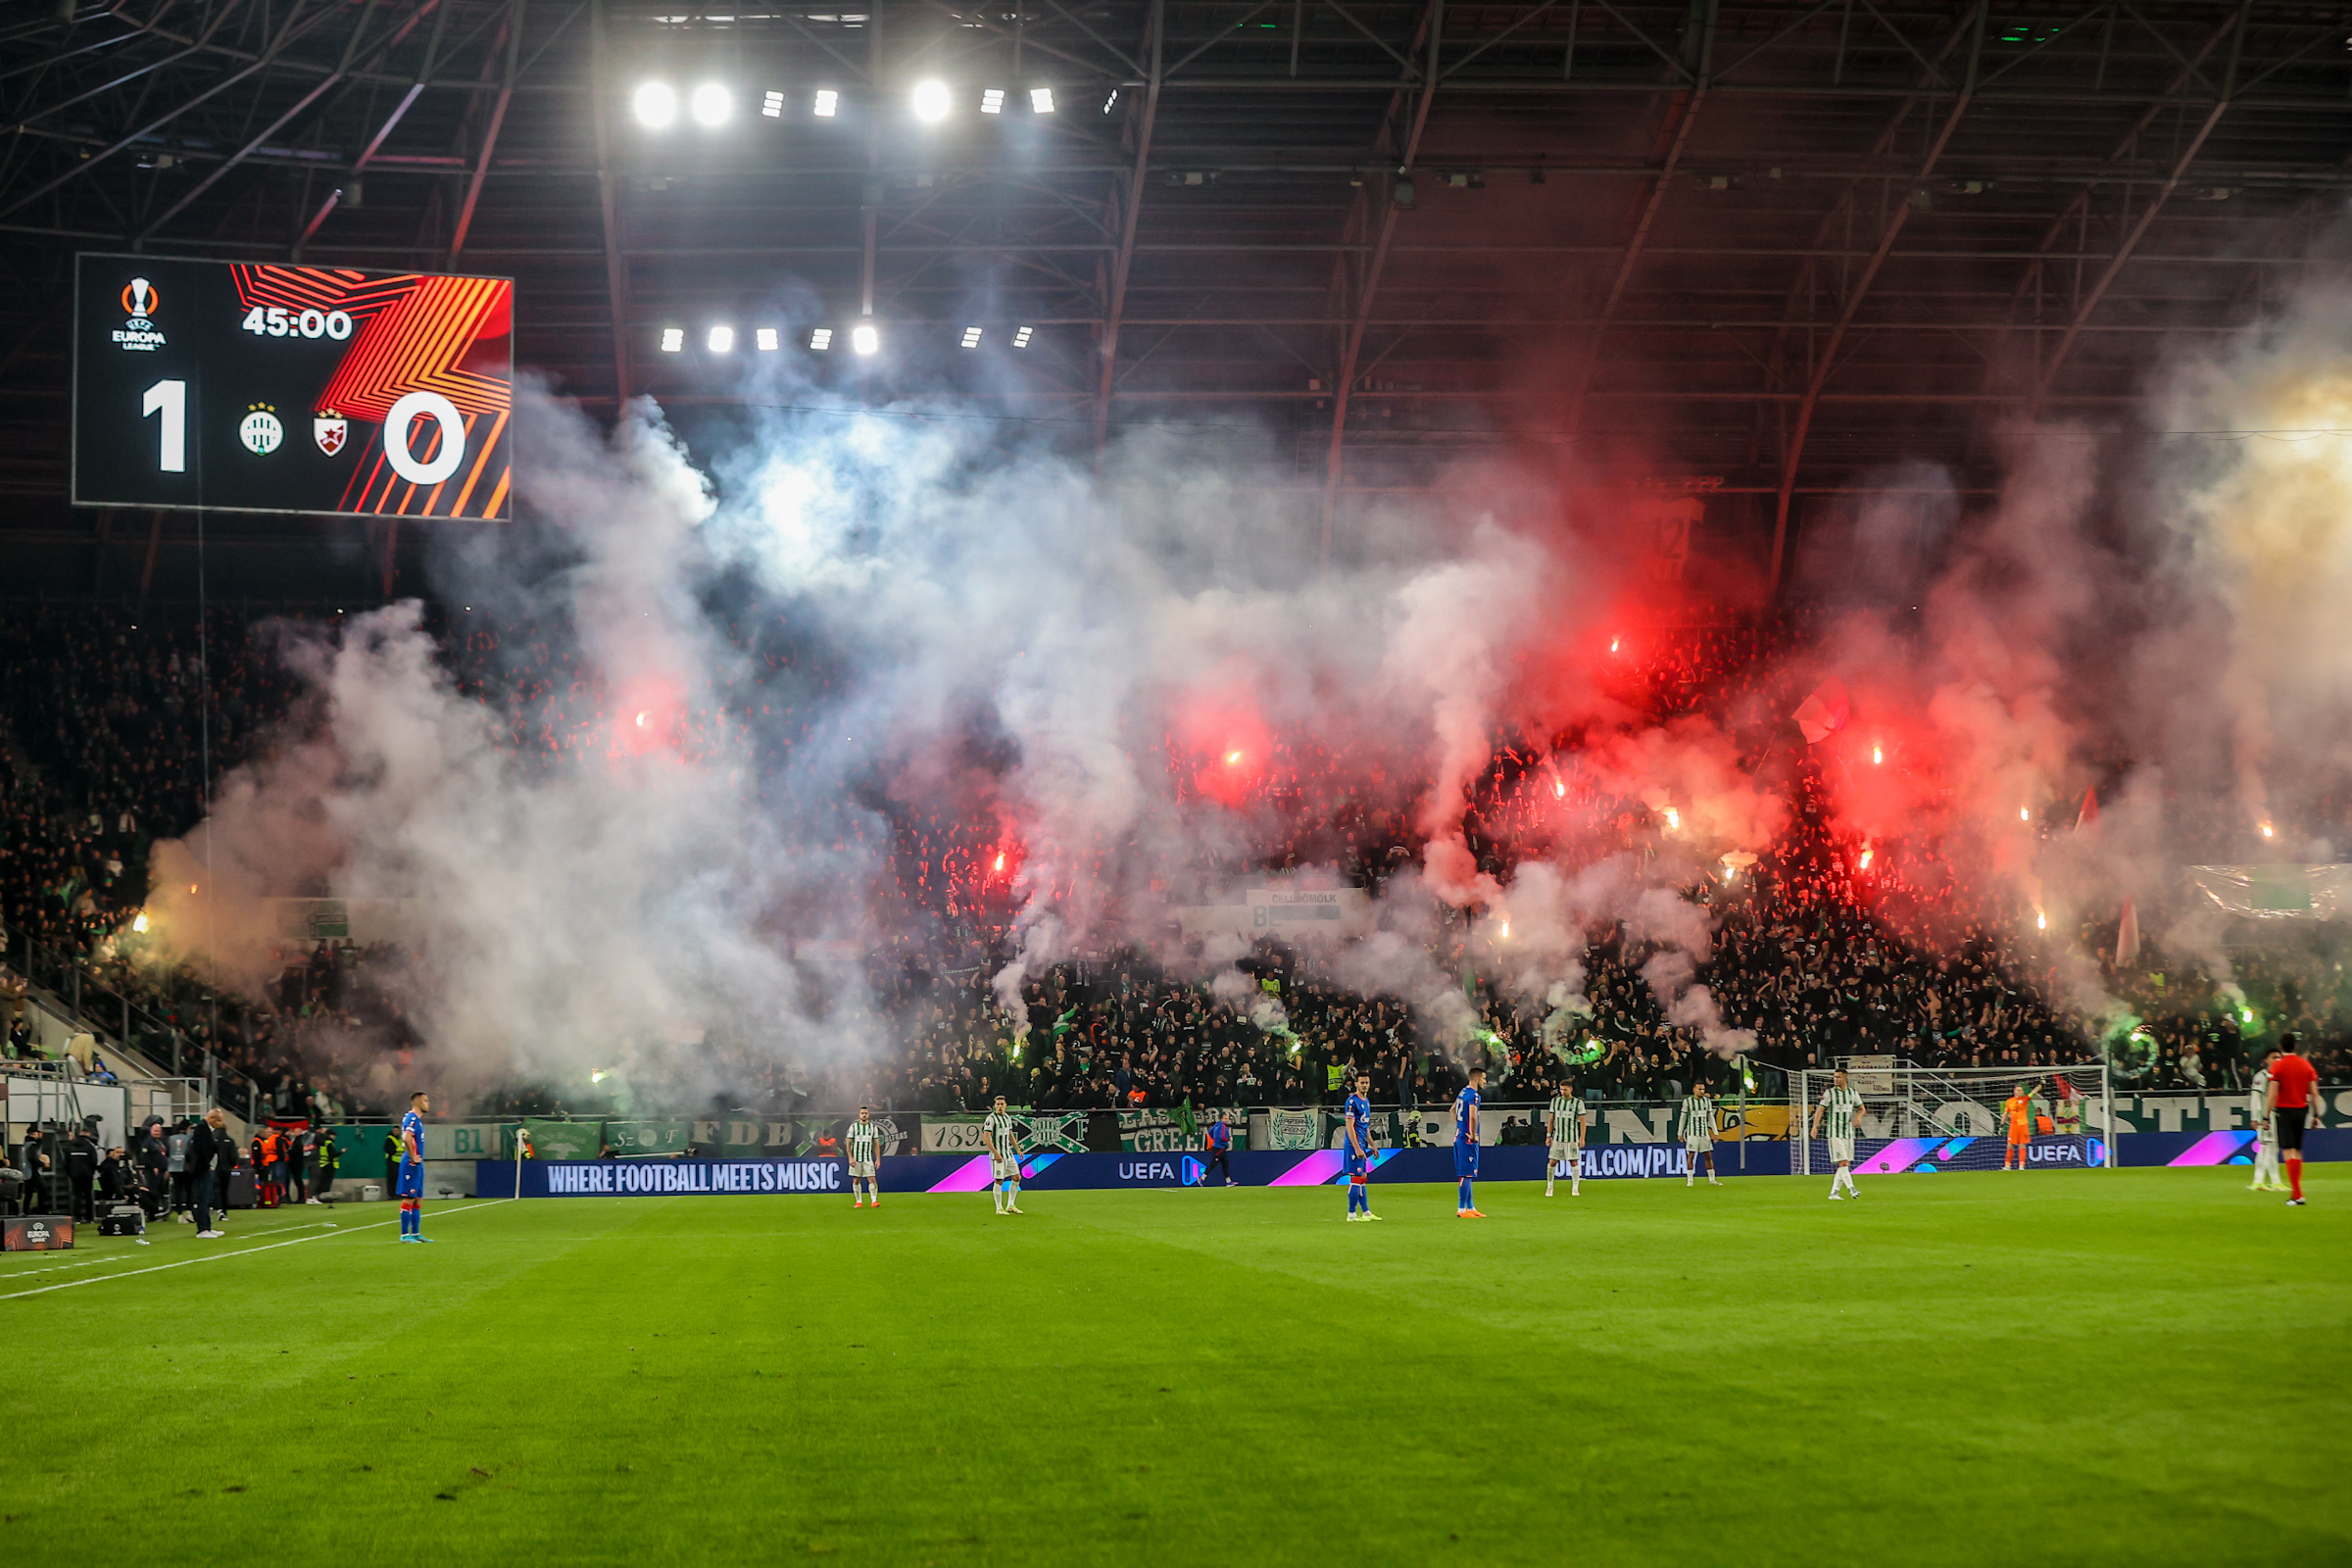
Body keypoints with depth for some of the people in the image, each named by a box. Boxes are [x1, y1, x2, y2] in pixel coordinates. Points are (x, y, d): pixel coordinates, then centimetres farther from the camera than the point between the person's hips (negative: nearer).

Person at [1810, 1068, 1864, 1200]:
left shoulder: (1853, 1093, 10)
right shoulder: (1830, 1093, -1)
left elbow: (1861, 1108, 21)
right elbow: (1820, 1110, -4)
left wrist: (1858, 1116, -2)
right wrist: (1815, 1126, -17)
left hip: (1849, 1132, 5)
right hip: (1835, 1133, -5)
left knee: (1846, 1165, 2)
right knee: (1842, 1162, -15)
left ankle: (1834, 1192, 8)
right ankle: (1851, 1189, -21)